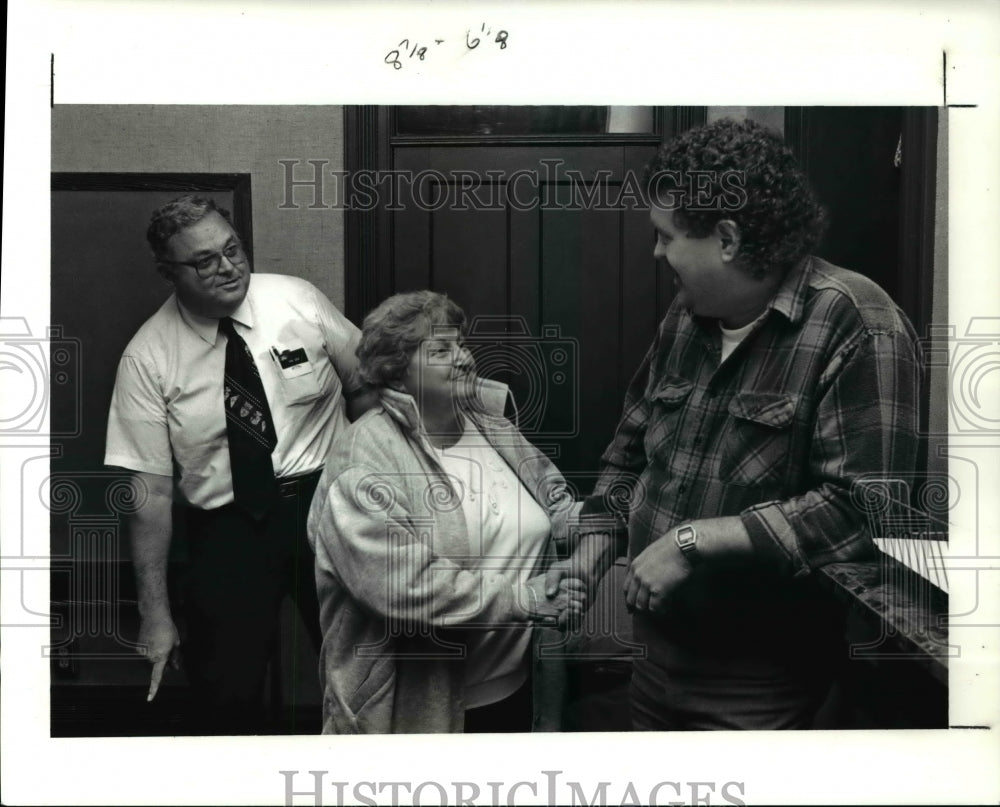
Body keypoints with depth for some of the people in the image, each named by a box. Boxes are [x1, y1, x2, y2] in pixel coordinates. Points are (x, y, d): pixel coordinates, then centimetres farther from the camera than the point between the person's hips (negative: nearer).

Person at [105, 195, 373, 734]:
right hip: (227, 524, 0)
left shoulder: (297, 301, -6)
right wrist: (154, 613, -7)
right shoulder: (147, 358, -8)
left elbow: (364, 387, 4)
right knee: (225, 696, 4)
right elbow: (150, 491, -6)